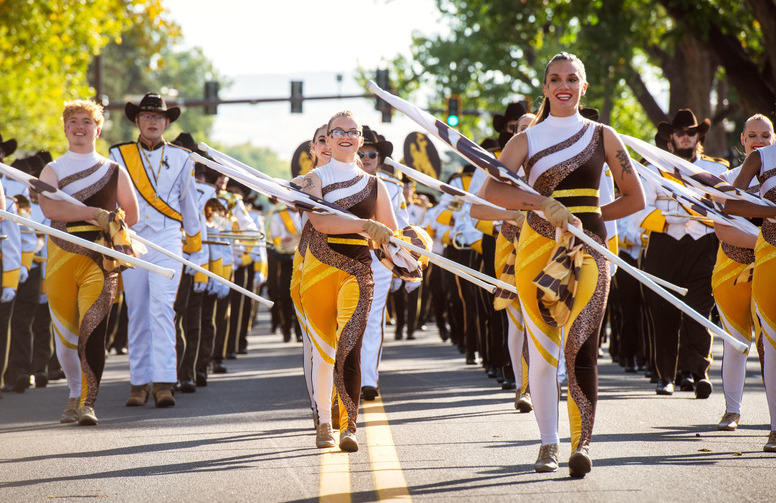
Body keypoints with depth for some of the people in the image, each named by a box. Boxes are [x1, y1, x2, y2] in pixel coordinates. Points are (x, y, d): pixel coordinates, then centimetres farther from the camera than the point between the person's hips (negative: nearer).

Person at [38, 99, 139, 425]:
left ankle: (88, 404, -19)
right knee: (65, 336, 9)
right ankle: (75, 395, 30)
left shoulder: (114, 171, 10)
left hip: (100, 258, -2)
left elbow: (131, 215, 19)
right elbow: (48, 206, -12)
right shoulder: (52, 171, 8)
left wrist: (108, 227, 8)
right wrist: (94, 213, -18)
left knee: (92, 330, -18)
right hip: (61, 258, 2)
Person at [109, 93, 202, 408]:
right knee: (137, 314, 4)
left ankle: (164, 382, -19)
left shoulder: (180, 158, 10)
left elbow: (189, 201, 19)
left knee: (162, 310, -14)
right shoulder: (119, 155, 9)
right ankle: (139, 382, 10)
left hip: (166, 240, -1)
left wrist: (193, 238, 25)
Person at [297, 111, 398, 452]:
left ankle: (349, 427, -19)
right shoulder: (315, 179, 4)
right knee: (323, 350, 5)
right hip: (319, 269, 0)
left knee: (348, 349, -17)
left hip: (358, 270, 0)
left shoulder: (373, 184, 13)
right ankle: (324, 424, 22)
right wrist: (365, 225, -24)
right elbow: (318, 220, -15)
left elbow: (390, 233, 16)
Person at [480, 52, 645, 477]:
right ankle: (548, 443, 16)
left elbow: (634, 199, 13)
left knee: (581, 345, -18)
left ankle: (582, 443, -21)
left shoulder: (602, 136, 10)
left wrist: (586, 216, 4)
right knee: (541, 353, 2)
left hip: (588, 248, -1)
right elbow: (492, 190, -8)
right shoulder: (527, 139, 8)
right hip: (537, 247, 1)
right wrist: (548, 206, -20)